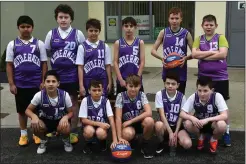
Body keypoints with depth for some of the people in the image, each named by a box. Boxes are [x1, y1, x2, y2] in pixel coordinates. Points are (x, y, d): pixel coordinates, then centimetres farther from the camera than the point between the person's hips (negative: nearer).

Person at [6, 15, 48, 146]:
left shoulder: (39, 44, 1)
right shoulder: (12, 44, 2)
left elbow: (44, 64, 2)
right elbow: (9, 65, 3)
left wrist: (43, 82, -4)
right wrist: (11, 84, -2)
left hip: (36, 84, 0)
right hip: (20, 85, 1)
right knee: (22, 110, 11)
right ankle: (23, 134, 25)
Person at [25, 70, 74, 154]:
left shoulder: (64, 95, -20)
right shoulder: (39, 95, -20)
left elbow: (71, 112, -8)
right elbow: (28, 110, -9)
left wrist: (65, 117, -32)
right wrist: (34, 116, -32)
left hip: (60, 120, -1)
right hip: (45, 121, 1)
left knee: (65, 128, -34)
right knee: (35, 125, -31)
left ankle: (66, 140, 5)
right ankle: (43, 141, 4)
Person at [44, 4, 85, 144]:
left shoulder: (78, 34, -1)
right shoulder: (51, 34, 3)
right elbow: (46, 53, 10)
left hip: (72, 75, -2)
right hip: (56, 75, 2)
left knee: (73, 102, 7)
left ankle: (74, 132, 16)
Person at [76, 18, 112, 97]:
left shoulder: (105, 46, 4)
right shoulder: (82, 47, -2)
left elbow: (108, 65, 6)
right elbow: (80, 67, -3)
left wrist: (110, 82, 3)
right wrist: (81, 85, -6)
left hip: (102, 81, 2)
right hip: (88, 81, -1)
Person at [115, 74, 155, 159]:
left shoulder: (142, 95, -10)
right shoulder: (121, 96, -14)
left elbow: (149, 112, -23)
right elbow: (118, 118, -19)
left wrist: (130, 121, -26)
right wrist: (120, 137, -29)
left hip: (140, 123, 1)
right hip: (127, 125, -1)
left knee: (149, 120, -33)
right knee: (127, 134, -37)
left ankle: (145, 145, -6)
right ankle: (131, 141, 4)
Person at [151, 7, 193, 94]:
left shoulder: (186, 33, -3)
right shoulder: (163, 32, 0)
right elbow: (153, 50, 4)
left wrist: (186, 58, -18)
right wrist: (161, 58, -15)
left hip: (181, 73, 0)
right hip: (167, 72, 1)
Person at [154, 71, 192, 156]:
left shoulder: (181, 97, -5)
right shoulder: (160, 94, -11)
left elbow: (181, 116, -5)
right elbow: (162, 115, -17)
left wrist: (176, 133, -17)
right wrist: (170, 133, -24)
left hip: (177, 126, 1)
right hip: (165, 125, -1)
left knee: (187, 144, -27)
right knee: (158, 125, -38)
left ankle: (173, 140, 7)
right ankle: (161, 142, -6)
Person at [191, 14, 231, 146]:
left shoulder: (221, 38, -1)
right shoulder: (199, 39, 6)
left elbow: (223, 54, -16)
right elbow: (194, 54, -10)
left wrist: (203, 56, -12)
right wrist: (212, 52, -14)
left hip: (220, 77, -2)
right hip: (203, 77, 2)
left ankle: (226, 132, 17)